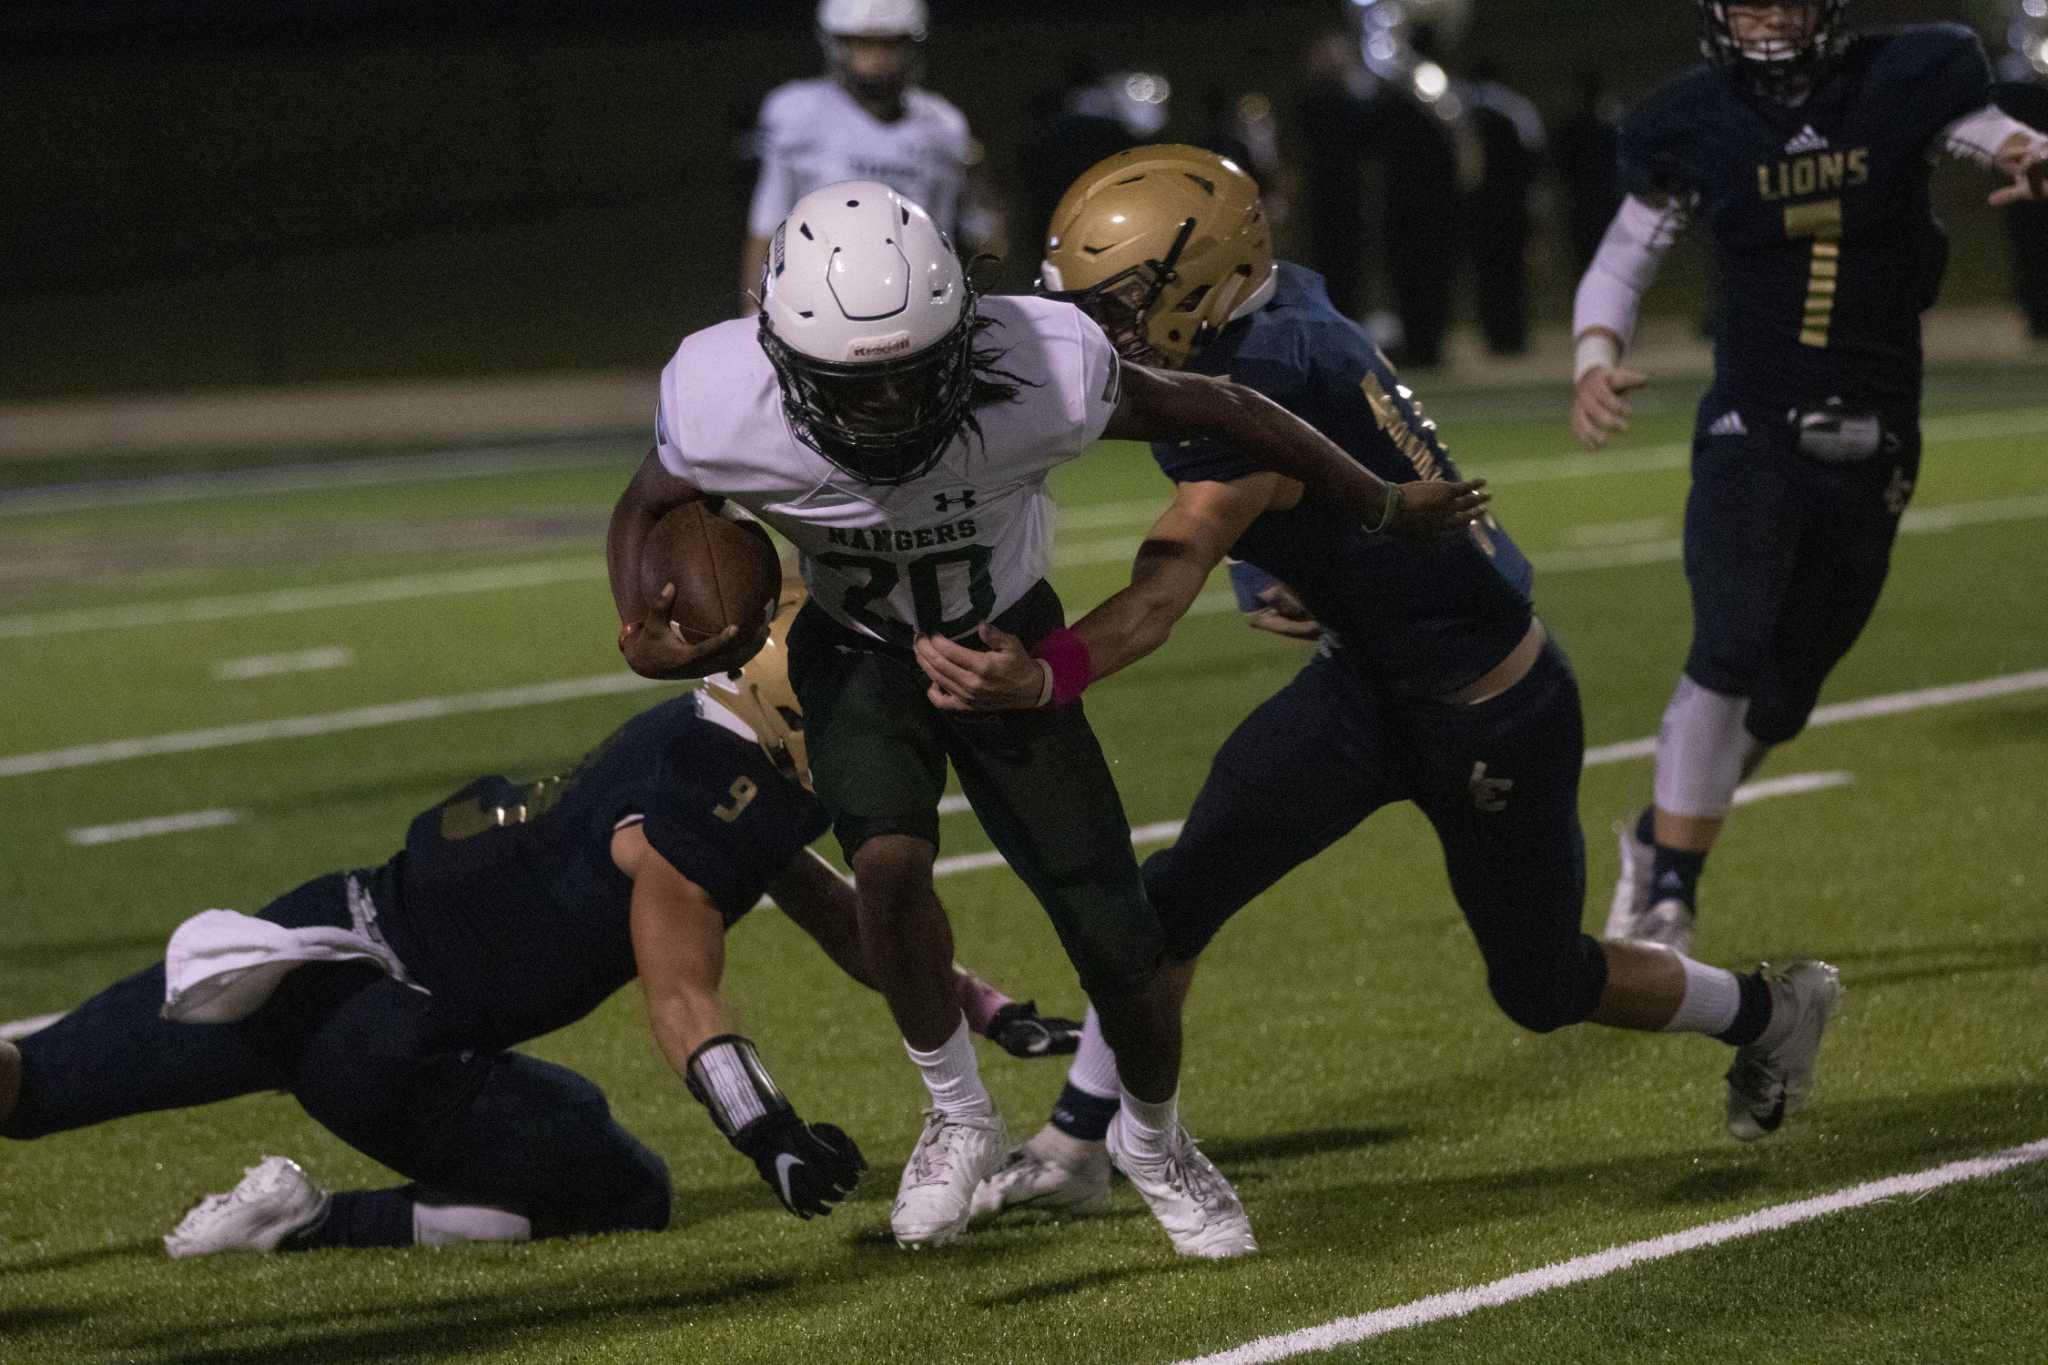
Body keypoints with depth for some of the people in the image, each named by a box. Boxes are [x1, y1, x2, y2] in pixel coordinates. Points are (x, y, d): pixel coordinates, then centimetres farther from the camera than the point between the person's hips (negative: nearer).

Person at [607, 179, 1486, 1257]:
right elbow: (647, 507, -8)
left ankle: (1158, 1147, 30)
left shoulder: (1038, 377, -35)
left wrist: (1386, 511, -6)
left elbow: (1221, 414, -19)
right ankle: (958, 1117, -3)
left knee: (1118, 944, -3)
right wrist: (639, 633, -29)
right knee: (890, 863, -29)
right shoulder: (727, 410, -31)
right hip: (859, 655, 0)